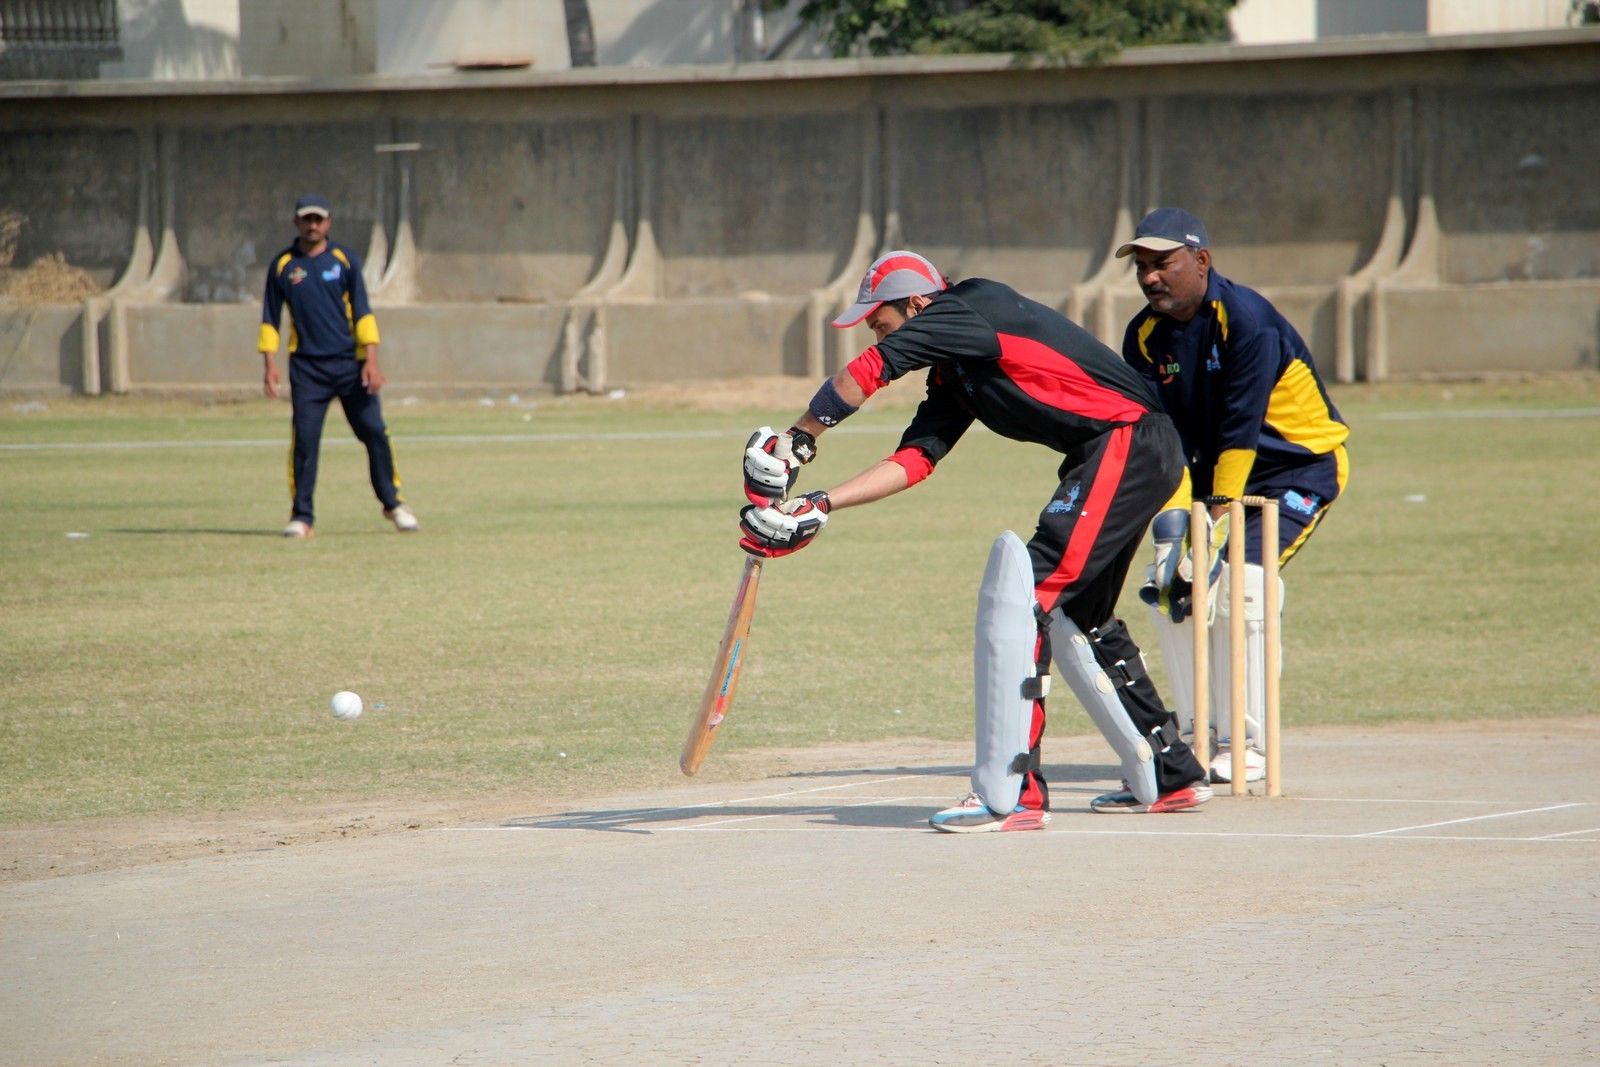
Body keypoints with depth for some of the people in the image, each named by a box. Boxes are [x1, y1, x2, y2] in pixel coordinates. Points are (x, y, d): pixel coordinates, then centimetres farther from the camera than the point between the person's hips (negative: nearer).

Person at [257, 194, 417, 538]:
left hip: (350, 362, 0)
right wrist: (269, 364, -2)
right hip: (307, 366, 0)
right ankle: (302, 515, -2)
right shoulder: (282, 265, 5)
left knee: (375, 432, -3)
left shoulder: (344, 259, 4)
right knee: (304, 439, -8)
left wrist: (371, 360, -8)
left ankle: (392, 503, 12)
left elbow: (362, 313, 0)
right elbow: (270, 318, 8)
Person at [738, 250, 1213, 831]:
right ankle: (1172, 777, 29)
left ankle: (1009, 795, -19)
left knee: (1021, 594, -15)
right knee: (1077, 618, 20)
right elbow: (913, 459, 13)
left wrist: (796, 440, -6)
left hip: (1127, 444, -11)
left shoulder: (971, 305, -9)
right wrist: (819, 505, 4)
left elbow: (866, 372, -17)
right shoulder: (953, 376, 18)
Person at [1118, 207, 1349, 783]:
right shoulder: (1145, 337, -6)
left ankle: (1248, 745, -16)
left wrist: (1220, 525, -30)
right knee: (1168, 583, -4)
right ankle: (1197, 737, 7)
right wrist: (1173, 518, -26)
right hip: (1214, 467, 7)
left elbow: (1240, 428, -28)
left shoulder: (1246, 318, -25)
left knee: (1240, 581, -23)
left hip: (1301, 464, -7)